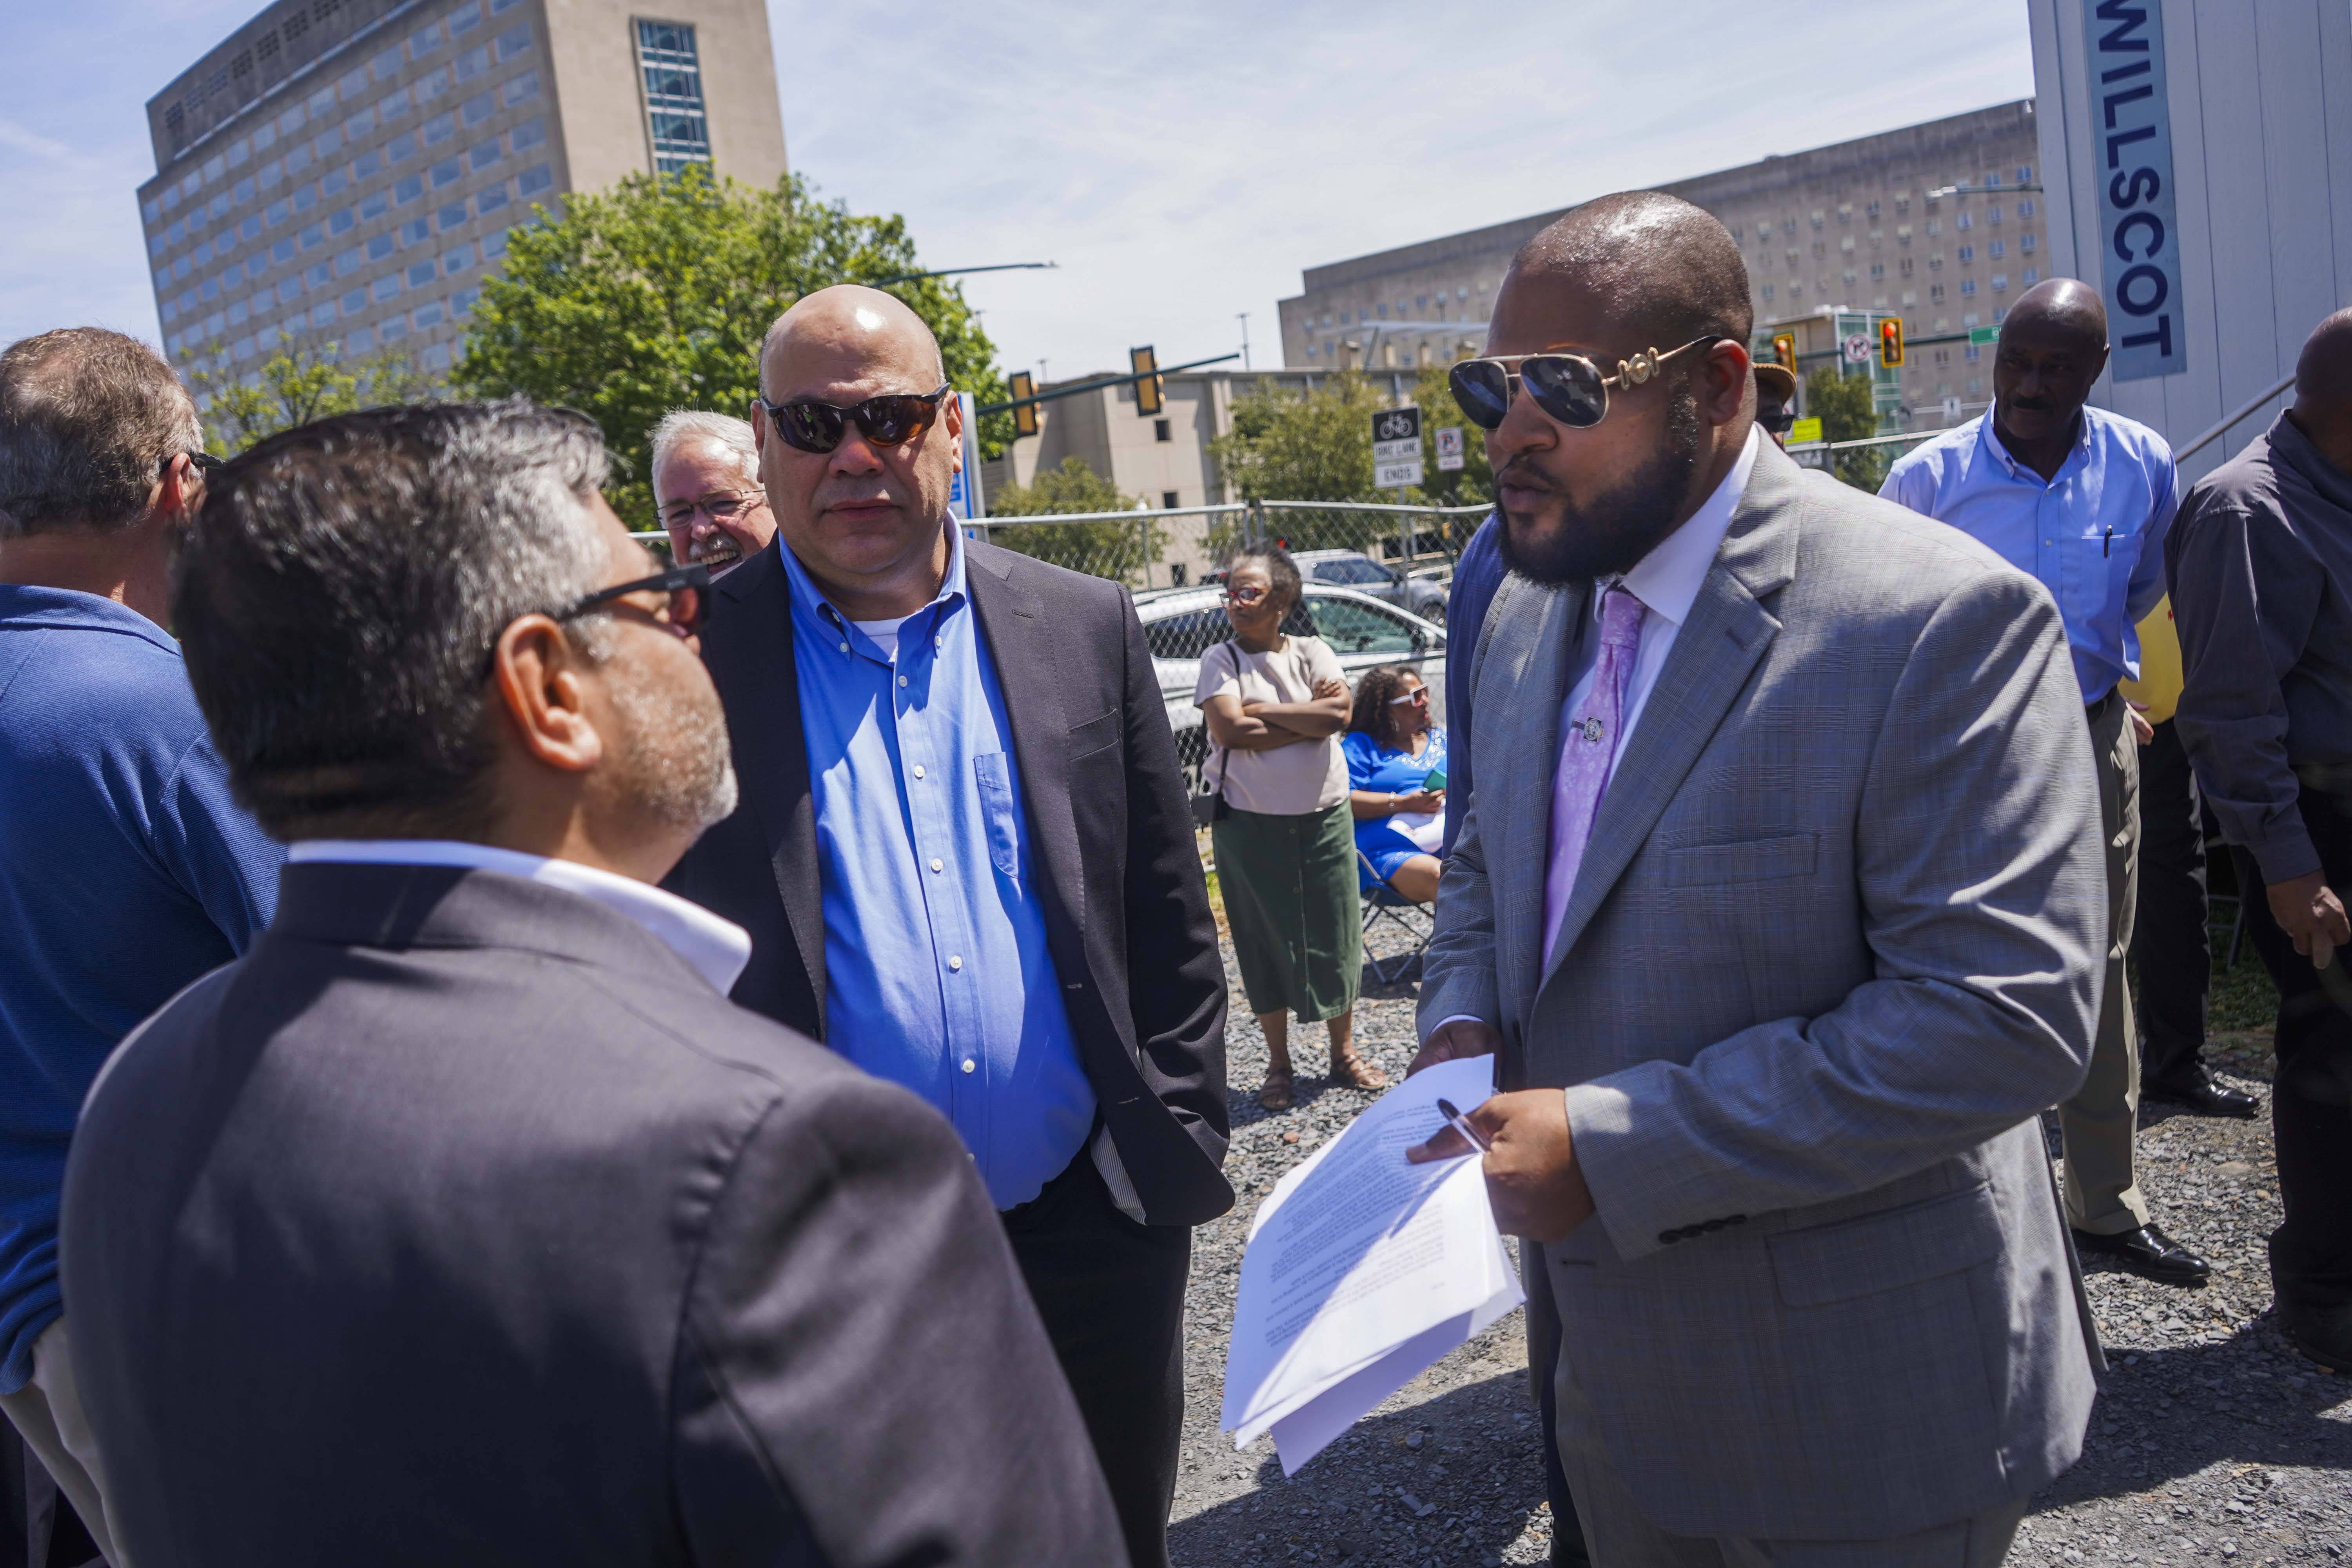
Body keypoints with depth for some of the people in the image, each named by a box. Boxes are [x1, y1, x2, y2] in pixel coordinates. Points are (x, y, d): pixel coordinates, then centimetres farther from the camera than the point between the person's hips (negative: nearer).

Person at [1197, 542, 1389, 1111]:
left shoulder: (1312, 652, 3)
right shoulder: (1221, 659, -1)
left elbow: (1338, 715, -13)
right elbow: (1230, 730, -17)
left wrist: (1262, 710, -14)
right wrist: (1309, 716, -12)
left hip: (1324, 819, 1)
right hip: (1249, 824, -1)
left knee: (1335, 937, 7)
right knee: (1264, 943, 6)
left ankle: (1344, 1053, 24)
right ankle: (1279, 1064, 20)